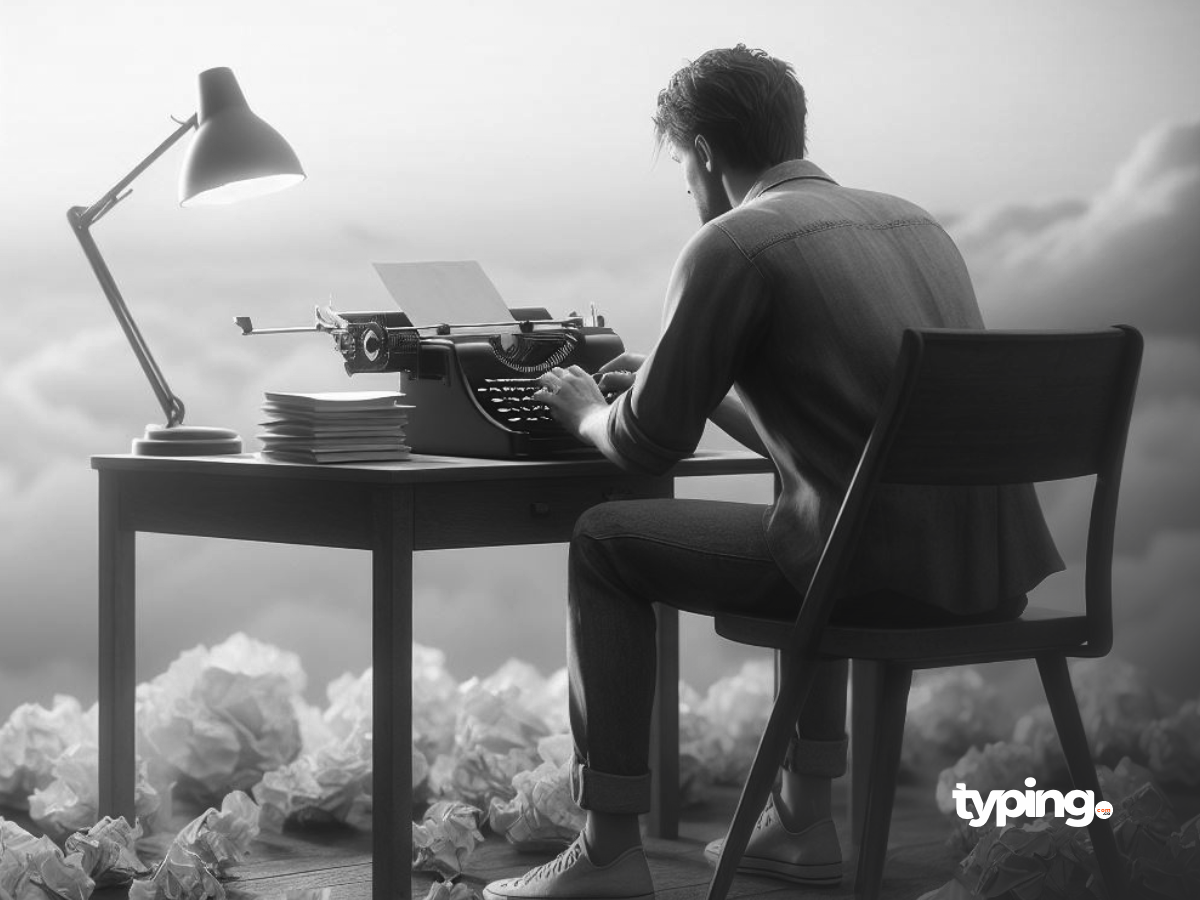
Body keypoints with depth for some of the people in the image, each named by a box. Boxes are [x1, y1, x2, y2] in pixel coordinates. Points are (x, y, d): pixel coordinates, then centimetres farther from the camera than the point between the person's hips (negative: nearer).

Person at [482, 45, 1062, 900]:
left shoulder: (733, 244, -4)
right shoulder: (912, 220, 19)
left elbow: (650, 446, -1)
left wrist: (587, 412, 21)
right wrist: (695, 380, 36)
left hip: (884, 571, -8)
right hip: (1003, 572, 8)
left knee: (605, 543, 12)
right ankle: (804, 818, 36)